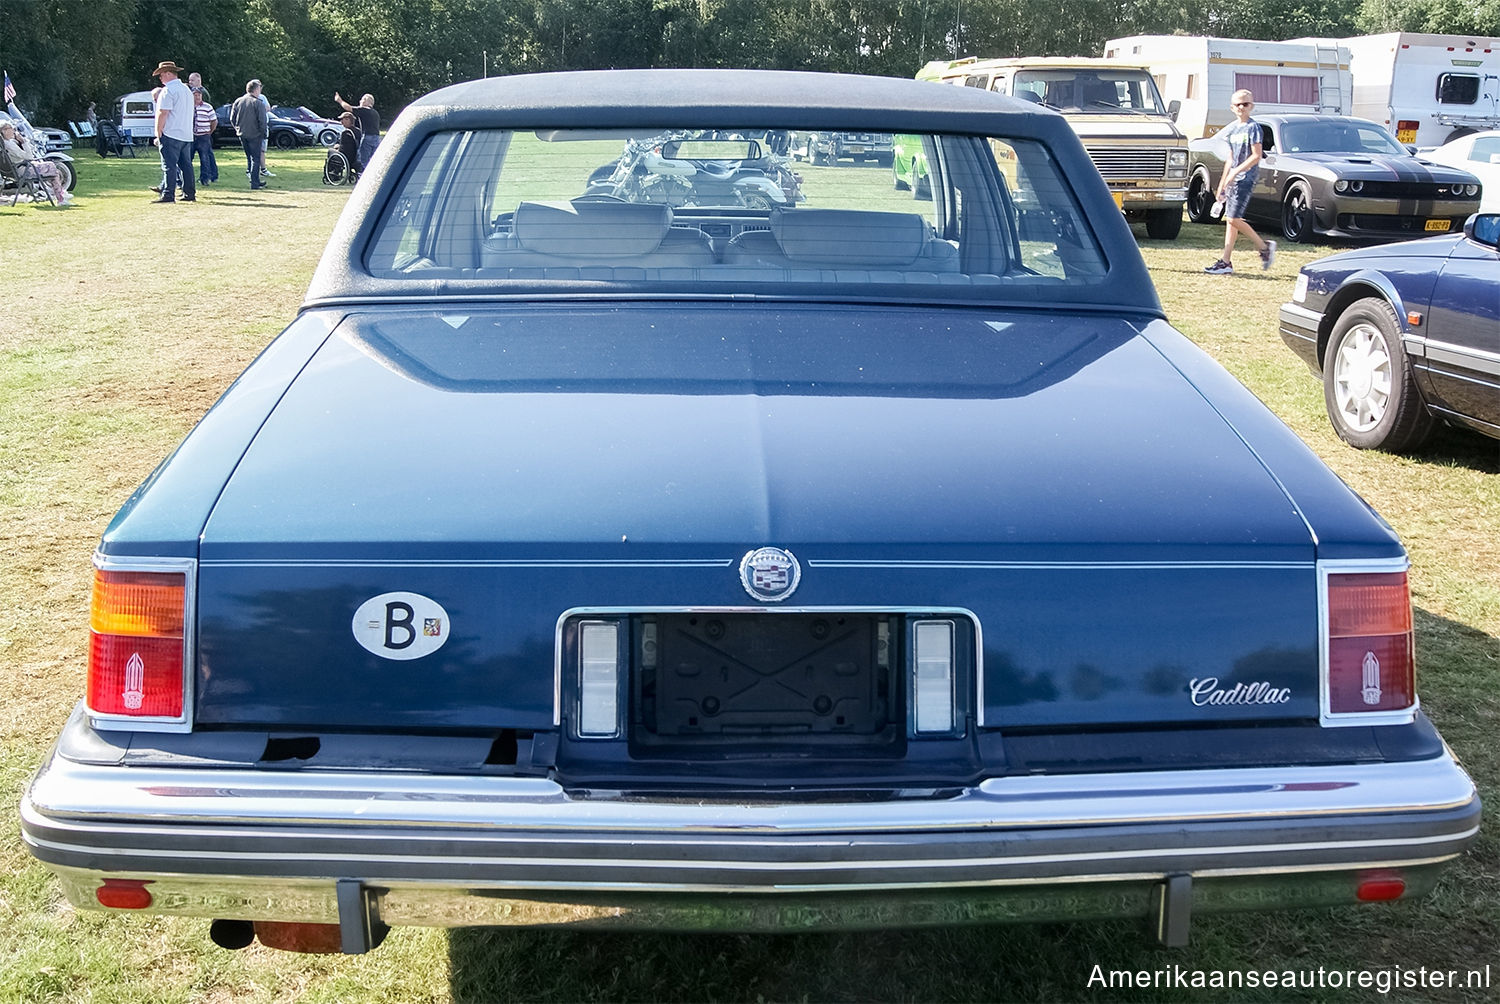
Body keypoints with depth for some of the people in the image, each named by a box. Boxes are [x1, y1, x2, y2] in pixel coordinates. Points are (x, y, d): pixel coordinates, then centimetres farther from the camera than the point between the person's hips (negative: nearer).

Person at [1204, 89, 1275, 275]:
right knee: (1230, 220, 6)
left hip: (1246, 178, -8)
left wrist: (1235, 172, -21)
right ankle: (1226, 263, 7)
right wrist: (1222, 184, 19)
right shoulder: (1232, 129, 14)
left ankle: (1264, 247, 2)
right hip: (1233, 179, 8)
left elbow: (1256, 156, -15)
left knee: (1233, 219, -13)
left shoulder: (1253, 127, -8)